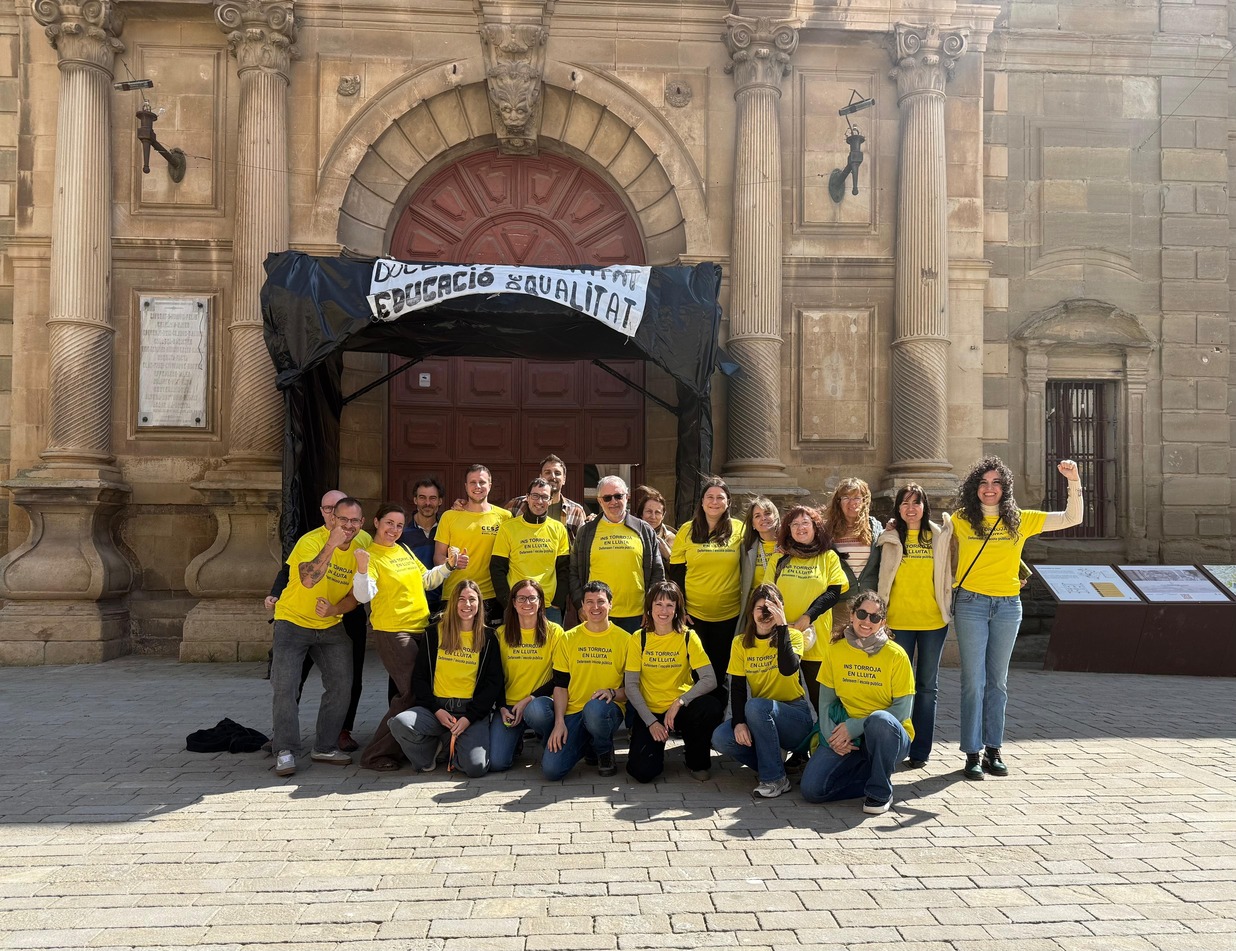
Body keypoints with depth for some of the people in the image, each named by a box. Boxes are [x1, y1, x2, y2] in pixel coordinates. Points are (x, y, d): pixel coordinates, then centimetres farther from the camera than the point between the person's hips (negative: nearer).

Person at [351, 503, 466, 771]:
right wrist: (362, 570, -38)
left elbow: (425, 581, 24)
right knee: (411, 693, -10)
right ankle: (376, 755, 1)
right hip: (392, 632, -8)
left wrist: (449, 566, 12)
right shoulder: (371, 555, -8)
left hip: (420, 629, 8)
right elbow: (364, 595, -21)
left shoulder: (405, 550, 13)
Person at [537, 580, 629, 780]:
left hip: (607, 709, -2)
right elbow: (560, 685, 5)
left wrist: (613, 693, -19)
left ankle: (605, 753, -5)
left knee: (595, 708, -40)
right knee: (551, 770, -19)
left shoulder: (624, 639, 1)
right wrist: (559, 722, -9)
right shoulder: (568, 639, 7)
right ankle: (583, 744, 16)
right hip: (572, 711, 2)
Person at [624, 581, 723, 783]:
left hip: (682, 708, 0)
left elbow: (710, 680, -13)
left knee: (712, 708, -33)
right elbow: (631, 685, -4)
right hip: (650, 711, 0)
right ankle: (656, 741, 15)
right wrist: (651, 721, -14)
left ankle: (698, 761, -3)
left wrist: (680, 702, -24)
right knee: (642, 771, -22)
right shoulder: (639, 638, -3)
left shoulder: (688, 637, -5)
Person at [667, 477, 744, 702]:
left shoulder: (739, 529, 0)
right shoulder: (687, 530, 0)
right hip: (693, 613, 0)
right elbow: (676, 573, 1)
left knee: (721, 667, 11)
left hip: (729, 613, 0)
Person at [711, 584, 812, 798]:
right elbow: (737, 687, -4)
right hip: (759, 717, 4)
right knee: (720, 738, -23)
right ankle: (772, 760, 2)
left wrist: (782, 626, -30)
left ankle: (775, 778, -19)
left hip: (796, 719, -4)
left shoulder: (793, 636, -7)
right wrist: (738, 722, -19)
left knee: (756, 705, -34)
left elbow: (788, 669, -28)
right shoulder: (741, 643, 3)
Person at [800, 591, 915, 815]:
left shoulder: (896, 655, -8)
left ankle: (880, 792, -14)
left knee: (880, 720, -39)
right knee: (811, 789, -18)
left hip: (888, 735, -2)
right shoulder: (835, 649, 1)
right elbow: (826, 700, 5)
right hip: (845, 736, 2)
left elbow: (902, 710, -11)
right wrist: (832, 736, -13)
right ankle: (869, 775, 8)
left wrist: (854, 727, -19)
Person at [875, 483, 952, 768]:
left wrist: (948, 609, 6)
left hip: (933, 620, 1)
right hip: (898, 620, -1)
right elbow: (882, 578, 3)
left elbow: (947, 576, 11)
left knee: (927, 686, 7)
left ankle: (920, 750, 15)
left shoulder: (938, 537, 6)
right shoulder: (890, 538, 3)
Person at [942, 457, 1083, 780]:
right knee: (974, 680, -2)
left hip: (1008, 606, 2)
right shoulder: (960, 520, 0)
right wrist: (951, 585, 3)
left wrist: (1074, 482, -8)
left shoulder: (1020, 520, 4)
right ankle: (972, 753, 4)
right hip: (971, 604, -2)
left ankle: (993, 750, 18)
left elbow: (1072, 518, 3)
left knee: (997, 681, 9)